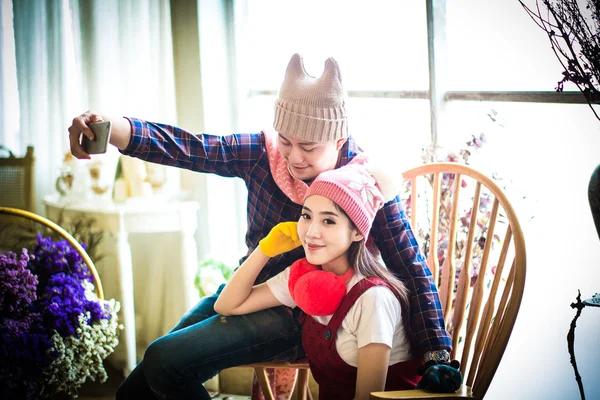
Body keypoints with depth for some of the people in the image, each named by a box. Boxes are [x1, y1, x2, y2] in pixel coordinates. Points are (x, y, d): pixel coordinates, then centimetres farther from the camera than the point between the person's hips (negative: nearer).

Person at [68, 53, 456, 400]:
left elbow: (411, 268, -17)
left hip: (299, 316, -6)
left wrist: (437, 356, -25)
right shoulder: (264, 152, -8)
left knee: (164, 360, -19)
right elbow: (193, 148, -23)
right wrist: (110, 129, -41)